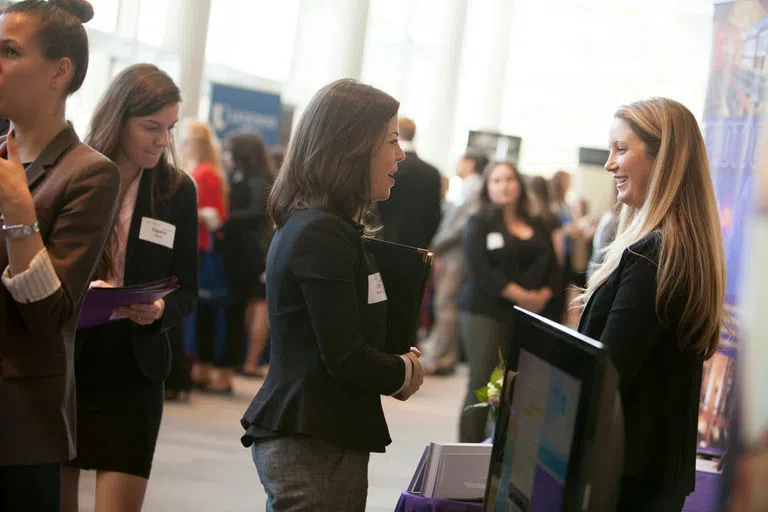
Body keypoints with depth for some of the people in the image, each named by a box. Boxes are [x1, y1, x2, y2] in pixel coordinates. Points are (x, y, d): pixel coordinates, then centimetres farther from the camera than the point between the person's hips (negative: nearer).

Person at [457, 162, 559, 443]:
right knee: (482, 386, -8)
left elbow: (552, 268, 13)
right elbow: (479, 269, -10)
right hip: (486, 311, -4)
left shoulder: (537, 229, 17)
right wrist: (520, 295, -13)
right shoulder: (480, 223, 3)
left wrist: (542, 296, -7)